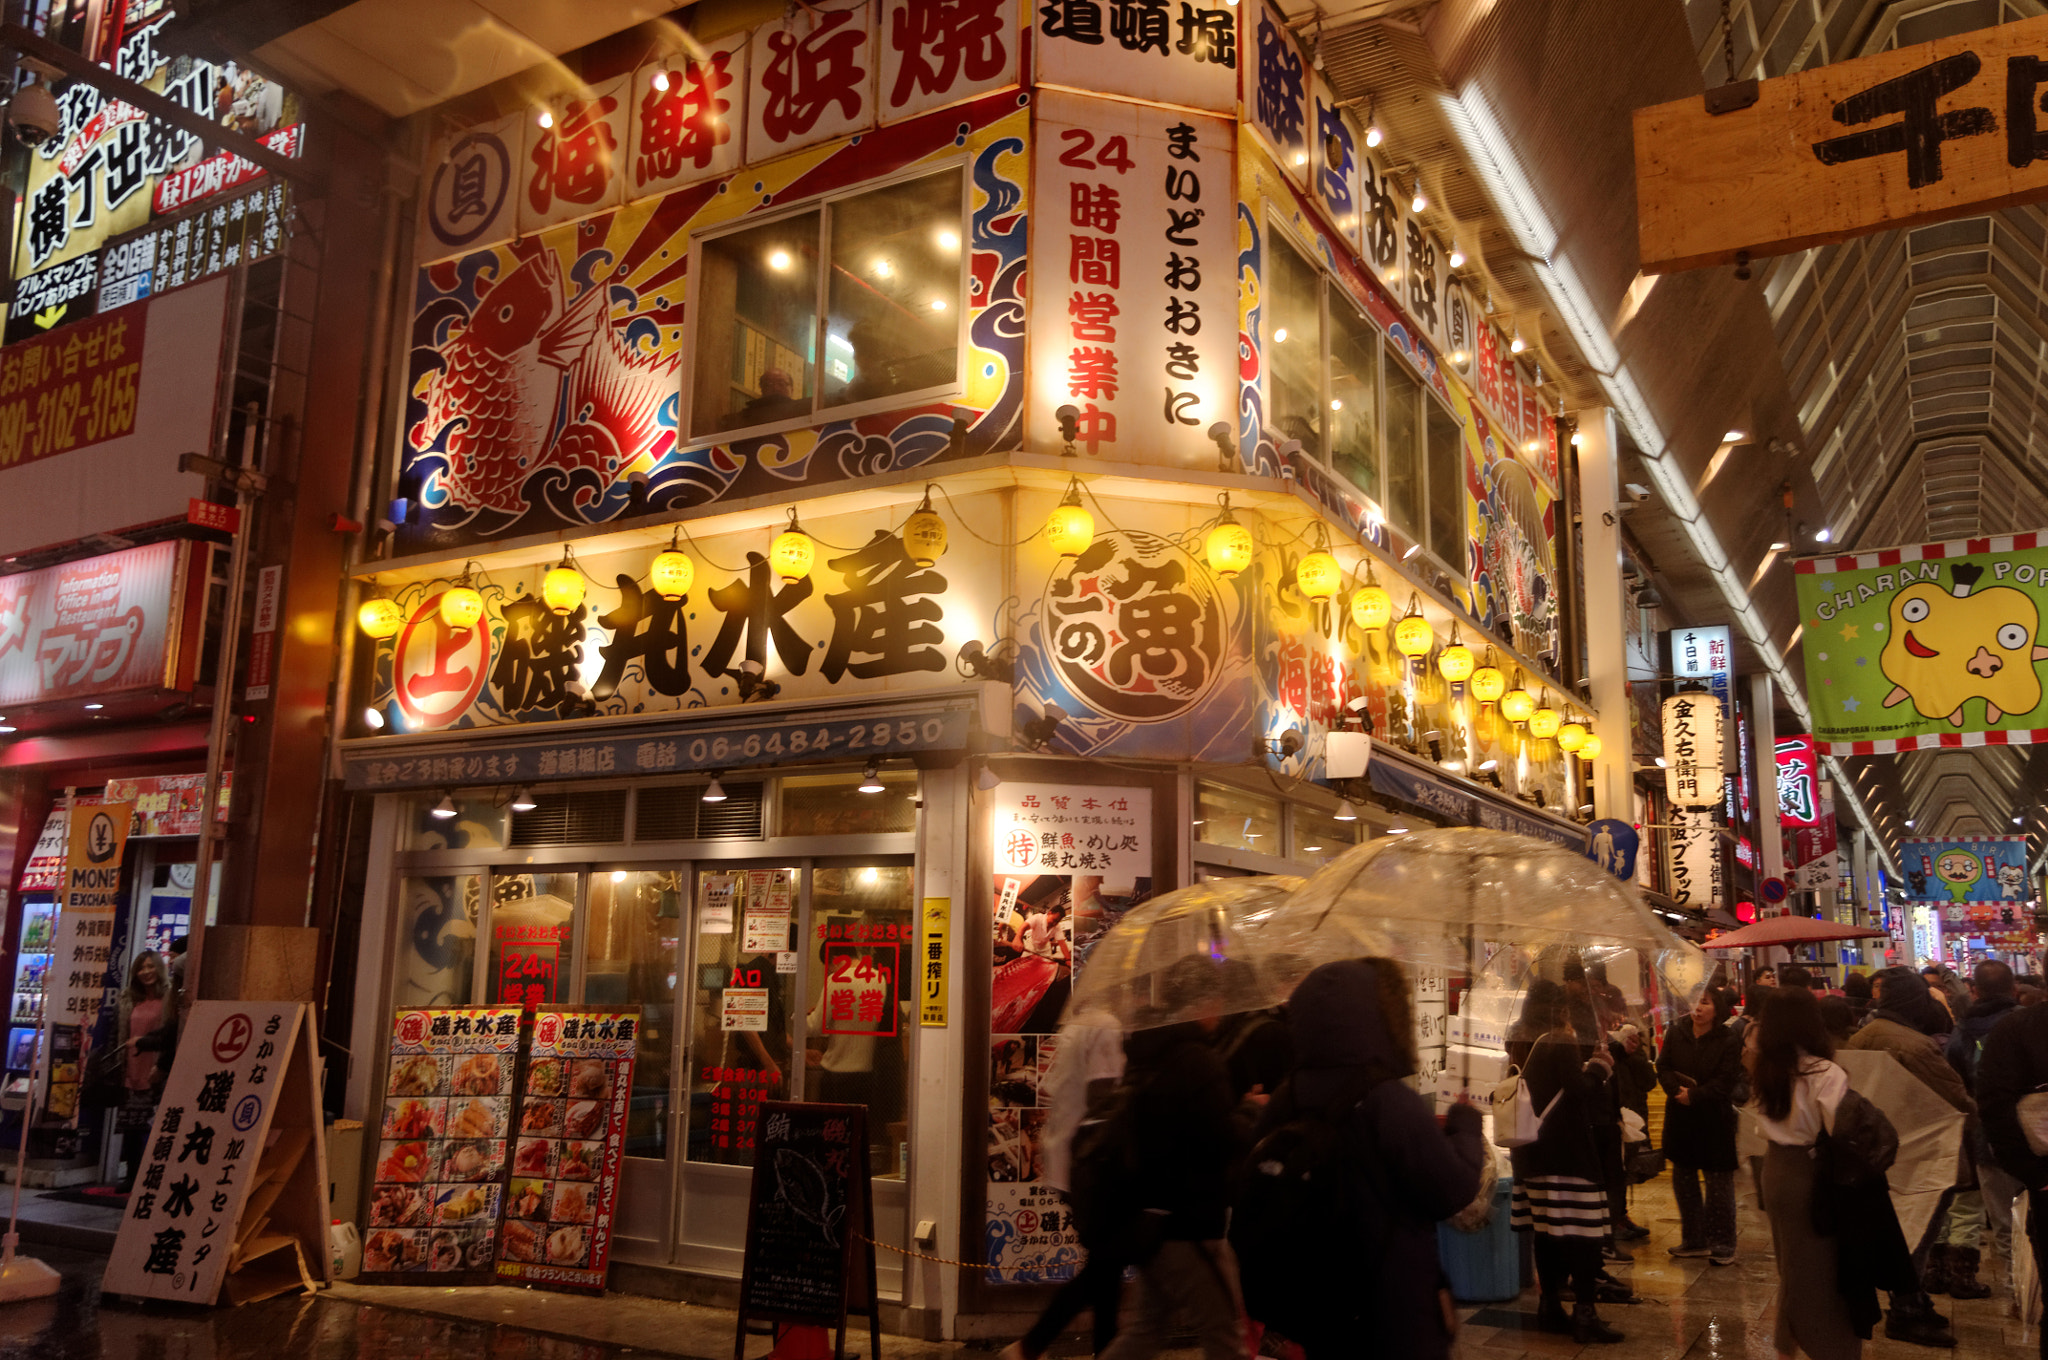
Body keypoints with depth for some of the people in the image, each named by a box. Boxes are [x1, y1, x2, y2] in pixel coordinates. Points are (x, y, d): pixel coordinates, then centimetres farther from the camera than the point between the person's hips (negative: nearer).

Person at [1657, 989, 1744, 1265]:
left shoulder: (1728, 1041, -9)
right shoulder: (1675, 1034, 3)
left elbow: (1726, 1081, -14)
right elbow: (1663, 1069, 0)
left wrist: (1694, 1095, -20)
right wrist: (1677, 1091, -17)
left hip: (1714, 1120, -4)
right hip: (1680, 1119, 5)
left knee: (1719, 1182, 2)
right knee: (1683, 1179, 12)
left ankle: (1722, 1243, 11)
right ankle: (1694, 1240, 25)